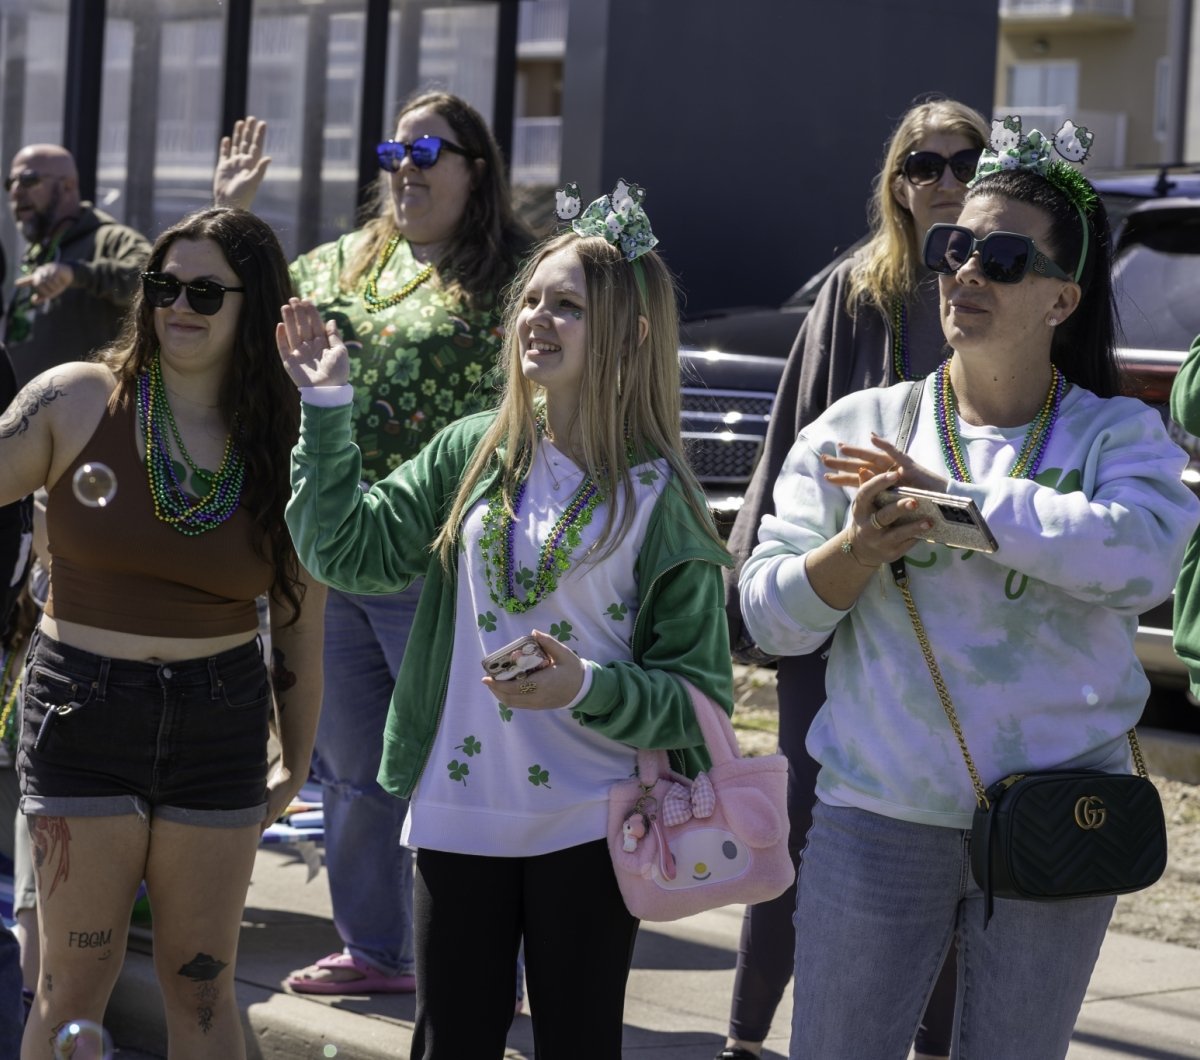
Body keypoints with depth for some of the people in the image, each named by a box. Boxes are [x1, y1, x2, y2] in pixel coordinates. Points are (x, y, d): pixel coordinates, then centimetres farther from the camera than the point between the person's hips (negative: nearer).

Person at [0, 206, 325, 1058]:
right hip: (83, 712, -1)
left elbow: (301, 620, 8)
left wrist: (296, 765, 12)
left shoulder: (288, 445, 1)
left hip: (221, 727, 1)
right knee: (74, 985, 2)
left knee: (201, 987, 9)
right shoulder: (75, 402, -4)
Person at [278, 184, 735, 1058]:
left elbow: (702, 691, -5)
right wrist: (327, 409, -1)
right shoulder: (473, 454, 5)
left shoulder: (658, 499, -5)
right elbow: (348, 549, 3)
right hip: (458, 814, 3)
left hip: (590, 828, -3)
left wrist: (586, 687, -21)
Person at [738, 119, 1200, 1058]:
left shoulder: (1119, 436, 1)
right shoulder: (857, 427, 6)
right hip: (878, 818, 1)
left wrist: (953, 499, -18)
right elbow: (770, 616, 1)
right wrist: (857, 549, -19)